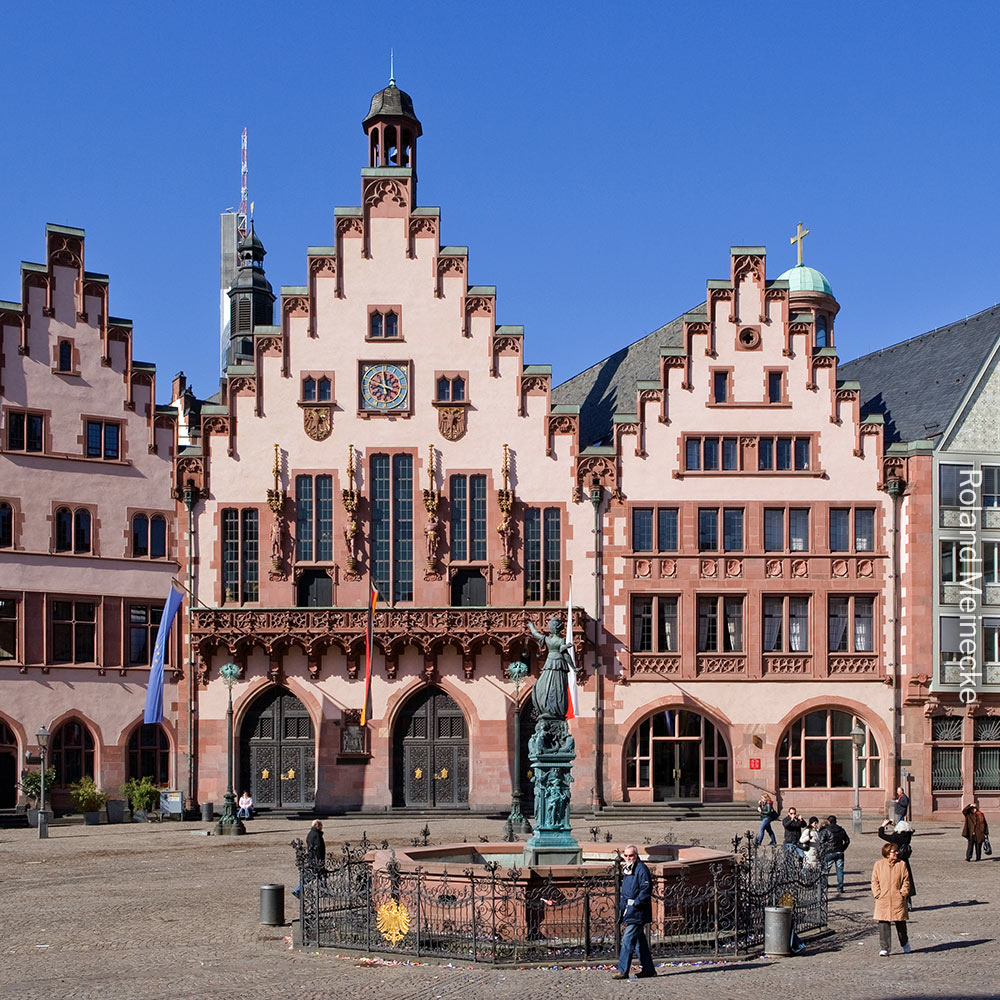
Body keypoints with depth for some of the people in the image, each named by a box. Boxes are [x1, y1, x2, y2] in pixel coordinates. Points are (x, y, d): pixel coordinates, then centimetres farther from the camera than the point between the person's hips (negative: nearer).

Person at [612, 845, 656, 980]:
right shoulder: (628, 870, 18)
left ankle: (623, 971, -12)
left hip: (637, 911, -10)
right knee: (639, 940, 13)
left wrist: (635, 904, -20)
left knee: (627, 940, -12)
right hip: (630, 910, 10)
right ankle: (648, 969, 19)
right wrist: (622, 910, 19)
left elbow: (646, 889, -17)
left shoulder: (641, 869, -11)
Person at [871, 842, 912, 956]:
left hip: (898, 900, 0)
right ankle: (884, 948, 1)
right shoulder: (878, 865, 2)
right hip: (883, 900, 0)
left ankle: (905, 943, 34)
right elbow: (875, 881, 5)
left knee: (900, 923, 10)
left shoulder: (901, 865, 2)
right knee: (883, 924, -5)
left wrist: (903, 893, -6)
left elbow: (906, 881, 5)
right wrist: (877, 894, -5)